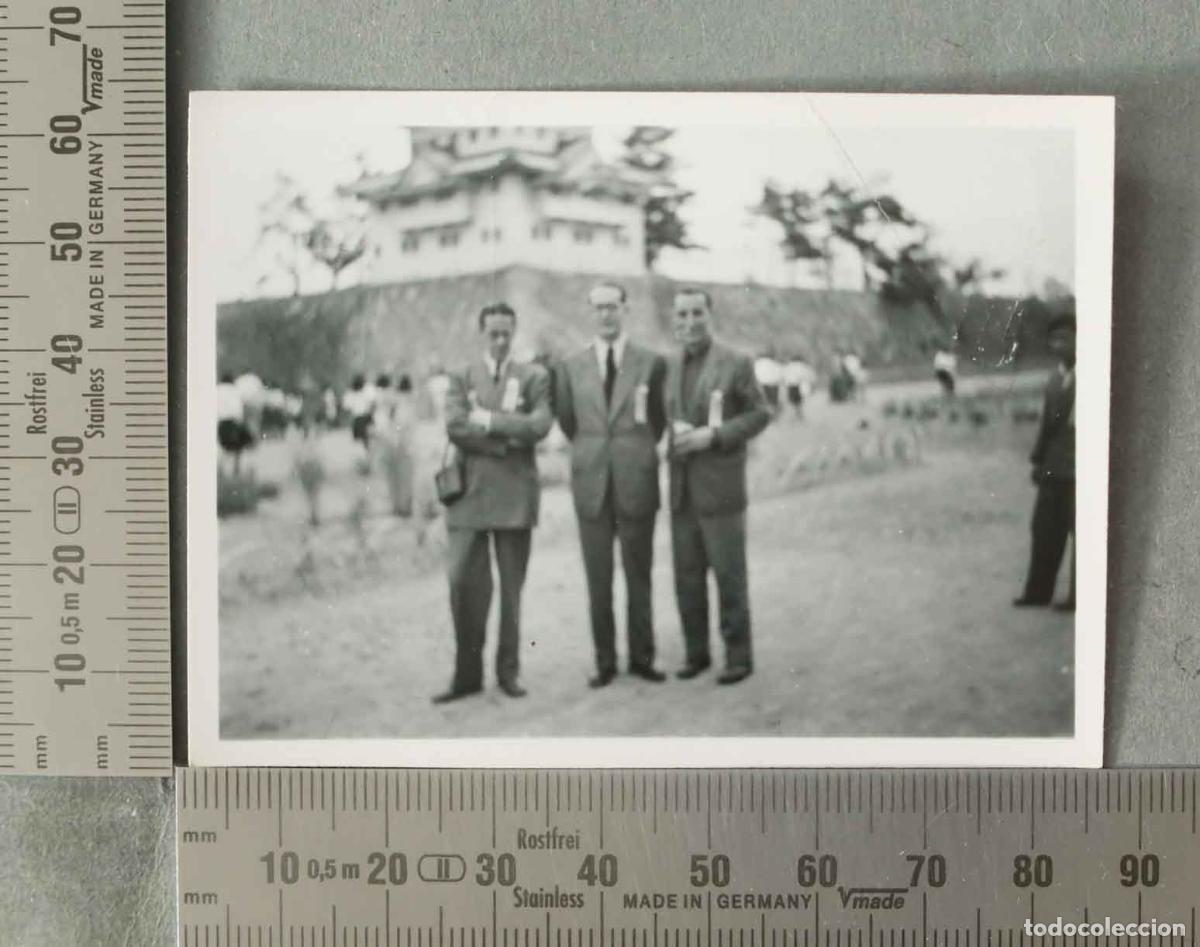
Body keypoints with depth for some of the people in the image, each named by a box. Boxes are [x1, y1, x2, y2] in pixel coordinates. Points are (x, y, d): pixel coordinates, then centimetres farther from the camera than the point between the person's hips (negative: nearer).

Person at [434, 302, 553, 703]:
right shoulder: (461, 378, 10)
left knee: (512, 586, 5)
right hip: (469, 490, 0)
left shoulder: (534, 377, 9)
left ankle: (508, 670, 15)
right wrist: (509, 433, -9)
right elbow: (455, 427, -6)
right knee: (464, 583, -3)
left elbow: (540, 424, -7)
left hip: (515, 493, 0)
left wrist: (489, 420, -9)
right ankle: (467, 673, 7)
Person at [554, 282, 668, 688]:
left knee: (639, 575, 6)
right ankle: (605, 661, 13)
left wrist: (638, 452, 11)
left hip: (636, 483, -1)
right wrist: (590, 452, 12)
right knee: (598, 580, 4)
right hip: (591, 483, 1)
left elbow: (659, 420, 12)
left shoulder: (652, 362, 2)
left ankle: (642, 657, 16)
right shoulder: (570, 366, 6)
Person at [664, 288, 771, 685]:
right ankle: (696, 653, 19)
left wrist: (712, 435, -15)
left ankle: (738, 656, 11)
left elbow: (760, 414, -4)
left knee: (729, 575, 0)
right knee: (687, 577, 8)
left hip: (720, 487, -5)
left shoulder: (736, 364, -5)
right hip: (681, 489, 5)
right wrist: (677, 433, 1)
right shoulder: (668, 365, 10)